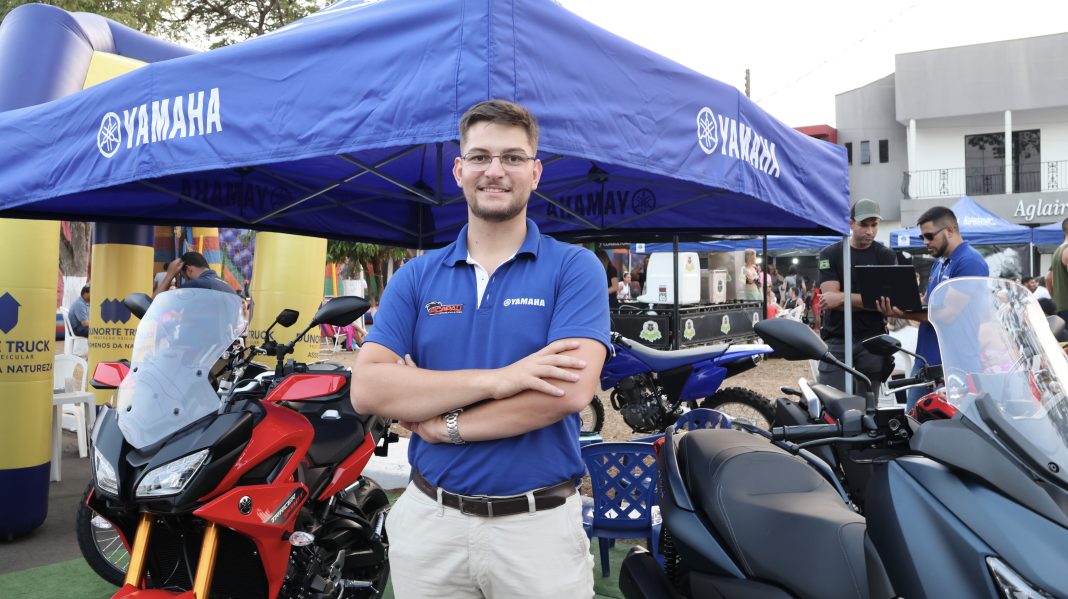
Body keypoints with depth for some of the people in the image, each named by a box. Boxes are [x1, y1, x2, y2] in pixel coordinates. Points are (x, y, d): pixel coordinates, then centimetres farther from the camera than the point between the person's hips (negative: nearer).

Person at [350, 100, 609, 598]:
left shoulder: (575, 268, -5)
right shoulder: (415, 277, 3)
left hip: (538, 522, -2)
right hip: (428, 520, 3)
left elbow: (570, 390, -18)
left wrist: (444, 423, -14)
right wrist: (495, 379, -20)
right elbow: (366, 390, -9)